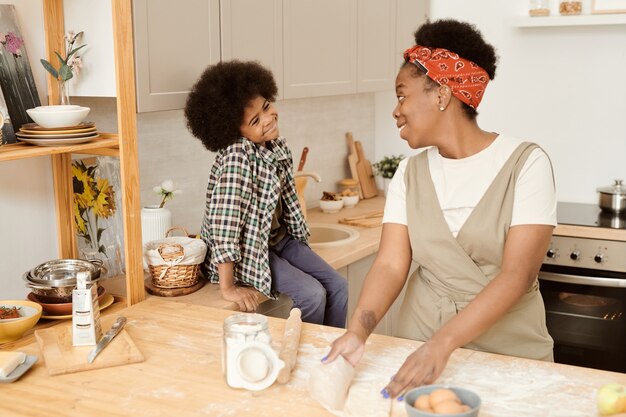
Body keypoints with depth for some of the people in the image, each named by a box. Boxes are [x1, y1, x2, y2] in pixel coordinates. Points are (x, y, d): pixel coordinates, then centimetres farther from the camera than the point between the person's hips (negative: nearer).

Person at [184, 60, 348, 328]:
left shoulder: (277, 145, -3)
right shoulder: (236, 157, -28)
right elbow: (223, 220, -33)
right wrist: (228, 287, -32)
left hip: (281, 238, 8)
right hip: (248, 250, -8)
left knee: (337, 286, -1)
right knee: (312, 294, -18)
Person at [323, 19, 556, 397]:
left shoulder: (525, 163, -13)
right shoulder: (410, 174, -1)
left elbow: (517, 275, -21)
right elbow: (391, 265, -9)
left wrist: (442, 344, -31)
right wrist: (357, 331, -26)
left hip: (509, 348, -3)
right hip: (421, 337, 3)